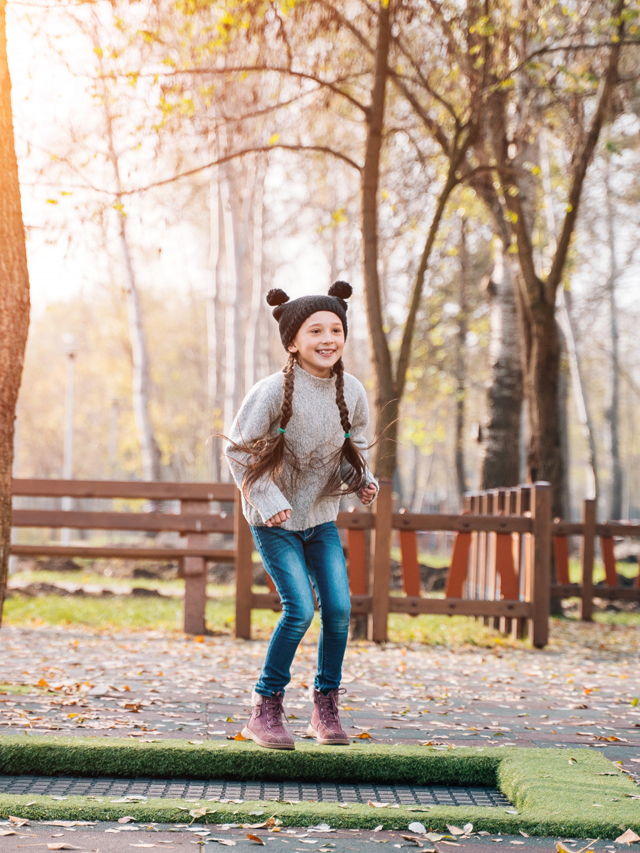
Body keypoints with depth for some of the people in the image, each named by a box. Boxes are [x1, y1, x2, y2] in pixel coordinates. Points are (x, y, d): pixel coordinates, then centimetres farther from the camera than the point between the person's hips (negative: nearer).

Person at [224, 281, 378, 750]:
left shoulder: (352, 392, -5)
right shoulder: (274, 391, -19)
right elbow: (238, 449, -10)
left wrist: (362, 480, -9)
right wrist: (268, 499, -19)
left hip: (322, 515, 5)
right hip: (275, 521, -5)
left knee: (339, 608, -5)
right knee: (300, 609, -15)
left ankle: (326, 707, 14)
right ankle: (265, 709, 1)